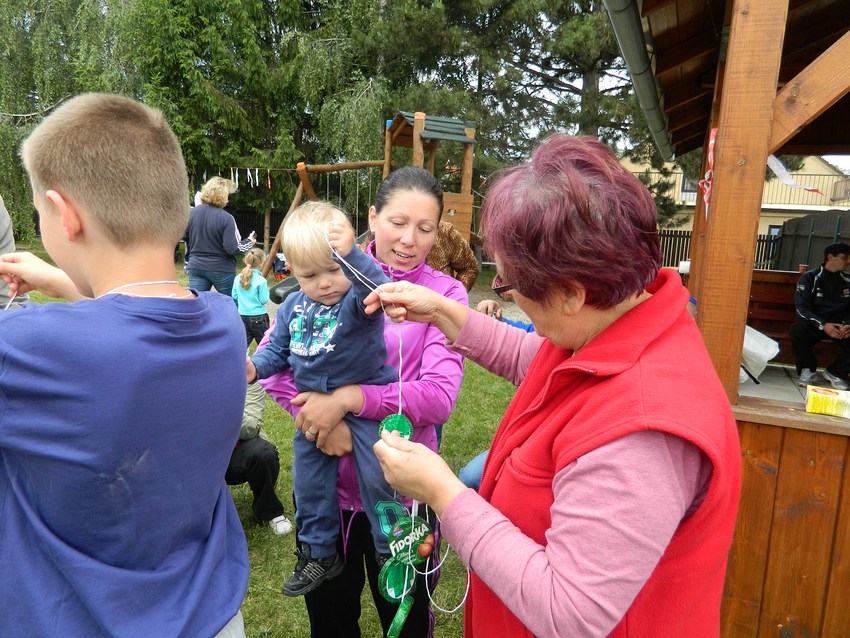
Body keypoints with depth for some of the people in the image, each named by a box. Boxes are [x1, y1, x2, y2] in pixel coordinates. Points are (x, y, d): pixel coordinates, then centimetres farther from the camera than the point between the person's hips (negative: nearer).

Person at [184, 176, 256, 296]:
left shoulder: (192, 213, -2)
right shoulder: (226, 218, -17)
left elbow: (185, 238, 9)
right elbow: (233, 249, -18)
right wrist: (250, 242, 1)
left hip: (196, 267, 4)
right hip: (221, 269, -4)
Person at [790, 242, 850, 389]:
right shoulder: (809, 278, -2)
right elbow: (801, 307, -11)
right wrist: (823, 325, -26)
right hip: (813, 322, -3)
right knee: (797, 330, -36)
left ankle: (835, 373, 1)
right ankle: (808, 370, -10)